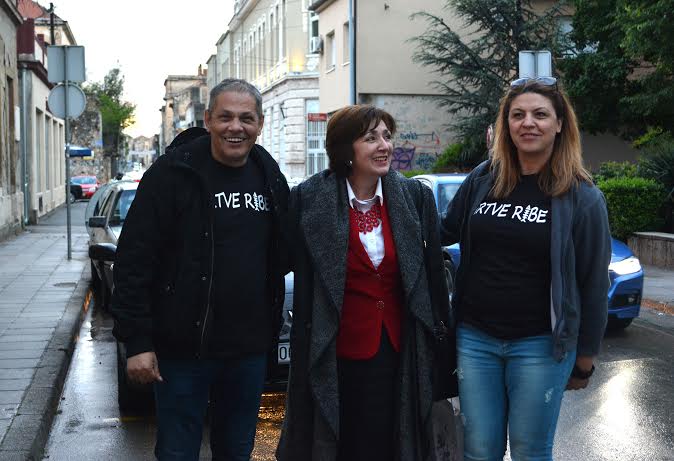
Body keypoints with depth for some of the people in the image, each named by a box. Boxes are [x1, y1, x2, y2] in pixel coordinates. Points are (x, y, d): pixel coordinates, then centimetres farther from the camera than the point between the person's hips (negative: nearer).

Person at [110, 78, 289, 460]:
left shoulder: (271, 178, 6)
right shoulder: (173, 173, -10)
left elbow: (282, 255, 16)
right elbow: (134, 262, -11)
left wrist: (269, 329, 5)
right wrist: (137, 342, -15)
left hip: (249, 350, 5)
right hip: (184, 349, -4)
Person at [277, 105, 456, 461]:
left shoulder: (415, 196, -1)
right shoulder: (311, 199, -9)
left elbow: (433, 272, 3)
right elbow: (304, 283, -5)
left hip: (398, 351, 2)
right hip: (340, 356, -2)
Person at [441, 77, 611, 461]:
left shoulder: (582, 197, -5)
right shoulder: (482, 180, 4)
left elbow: (594, 282, -2)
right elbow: (446, 231, 19)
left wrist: (585, 358, 0)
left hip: (540, 344, -3)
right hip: (475, 339, 3)